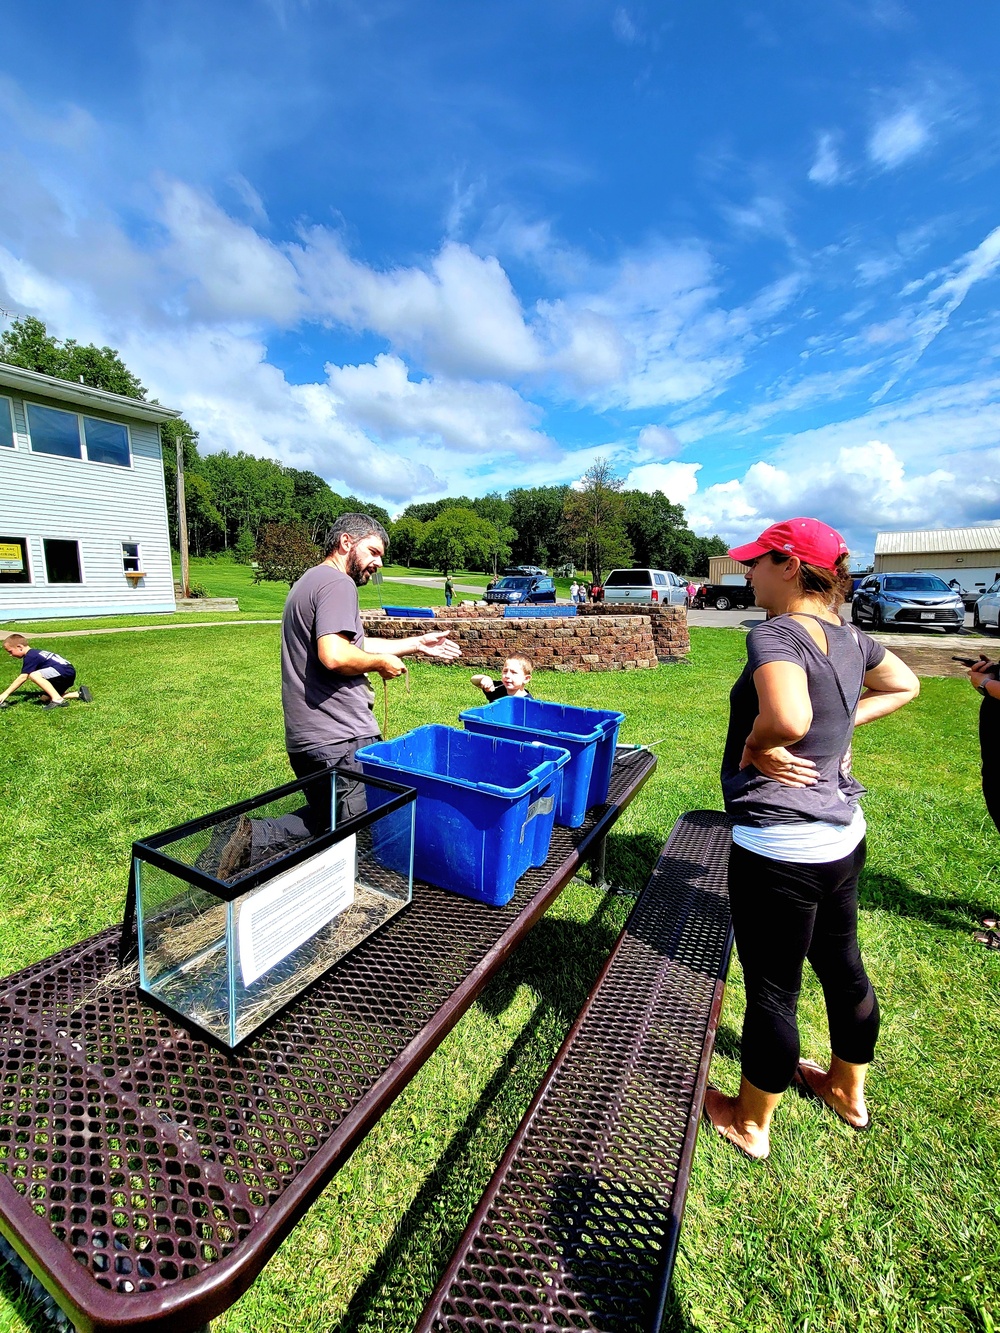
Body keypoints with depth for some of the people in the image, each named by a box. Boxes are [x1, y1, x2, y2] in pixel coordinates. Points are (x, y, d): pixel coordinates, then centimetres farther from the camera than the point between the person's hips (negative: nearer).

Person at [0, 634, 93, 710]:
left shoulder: (29, 657, -8)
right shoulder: (36, 652, 20)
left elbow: (23, 677, -13)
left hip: (64, 672, -10)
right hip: (70, 673, 10)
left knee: (33, 675, -23)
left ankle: (58, 699, -26)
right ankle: (79, 694, 10)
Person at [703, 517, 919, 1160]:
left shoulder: (775, 634, -22)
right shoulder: (848, 636, 3)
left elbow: (788, 719, -40)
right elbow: (904, 685, 21)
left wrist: (755, 746, -20)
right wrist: (841, 725, 12)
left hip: (778, 849, -8)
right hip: (843, 837, 8)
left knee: (772, 988, 12)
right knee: (841, 964, 26)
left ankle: (749, 1124, 37)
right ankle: (849, 1090, 53)